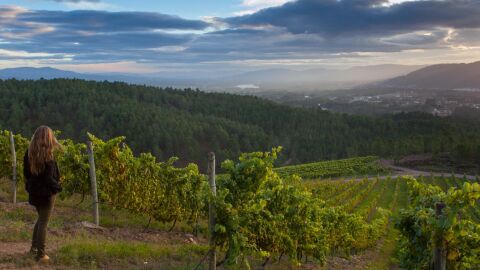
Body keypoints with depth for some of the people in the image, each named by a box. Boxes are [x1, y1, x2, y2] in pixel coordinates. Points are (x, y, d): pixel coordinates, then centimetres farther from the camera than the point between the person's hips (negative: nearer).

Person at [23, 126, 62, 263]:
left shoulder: (29, 153, -1)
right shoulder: (48, 156, -22)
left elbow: (26, 173, 6)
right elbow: (49, 179, -21)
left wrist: (31, 186, 16)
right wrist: (58, 186, -5)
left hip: (34, 192, 7)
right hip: (46, 194, -6)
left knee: (40, 219, 25)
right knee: (43, 223, 4)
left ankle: (34, 247, 32)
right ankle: (40, 254, 10)